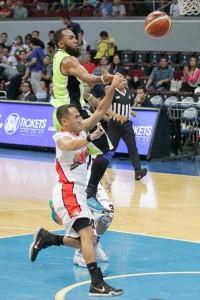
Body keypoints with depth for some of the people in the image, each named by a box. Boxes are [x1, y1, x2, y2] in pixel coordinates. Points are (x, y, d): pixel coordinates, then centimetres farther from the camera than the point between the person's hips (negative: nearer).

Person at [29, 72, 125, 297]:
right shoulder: (62, 137, -13)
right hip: (67, 192, -9)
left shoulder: (81, 130, 10)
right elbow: (71, 146, -38)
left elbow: (100, 111, 6)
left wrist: (112, 88, -5)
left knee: (82, 240, 15)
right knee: (87, 232, -22)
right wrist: (90, 138, -54)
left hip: (77, 192, 9)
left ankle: (44, 239, 31)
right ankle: (97, 284, -29)